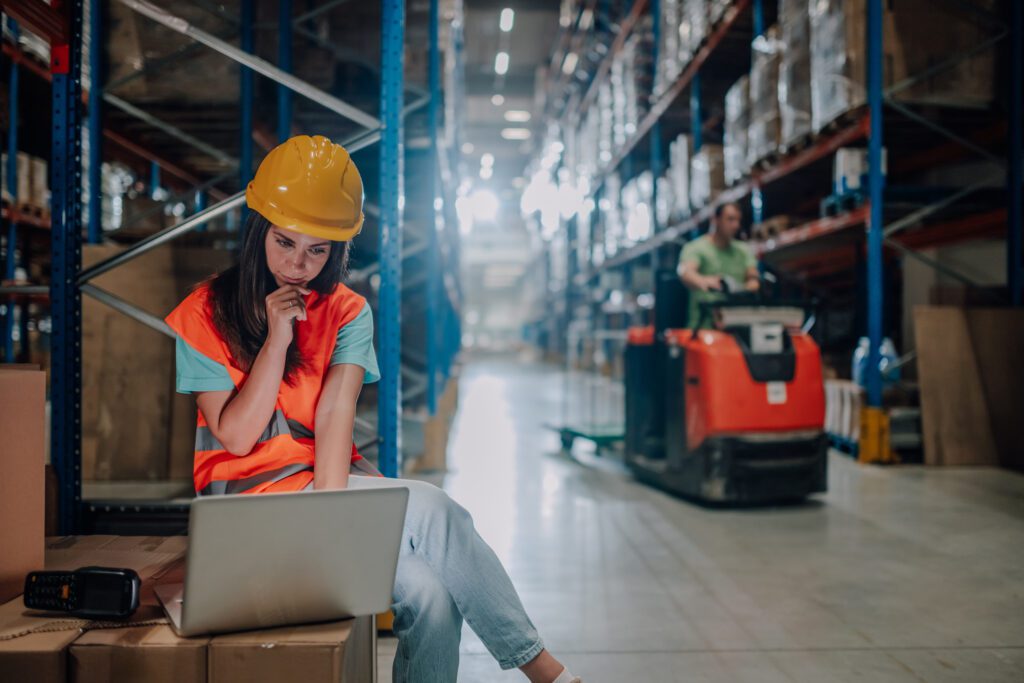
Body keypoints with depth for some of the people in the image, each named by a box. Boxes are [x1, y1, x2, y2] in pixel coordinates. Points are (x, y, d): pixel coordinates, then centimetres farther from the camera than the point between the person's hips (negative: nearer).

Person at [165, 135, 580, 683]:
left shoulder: (345, 312, 6)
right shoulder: (201, 316, -2)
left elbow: (334, 415, -9)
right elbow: (237, 437, -9)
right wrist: (277, 338, -16)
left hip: (332, 477, 4)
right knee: (428, 509, -25)